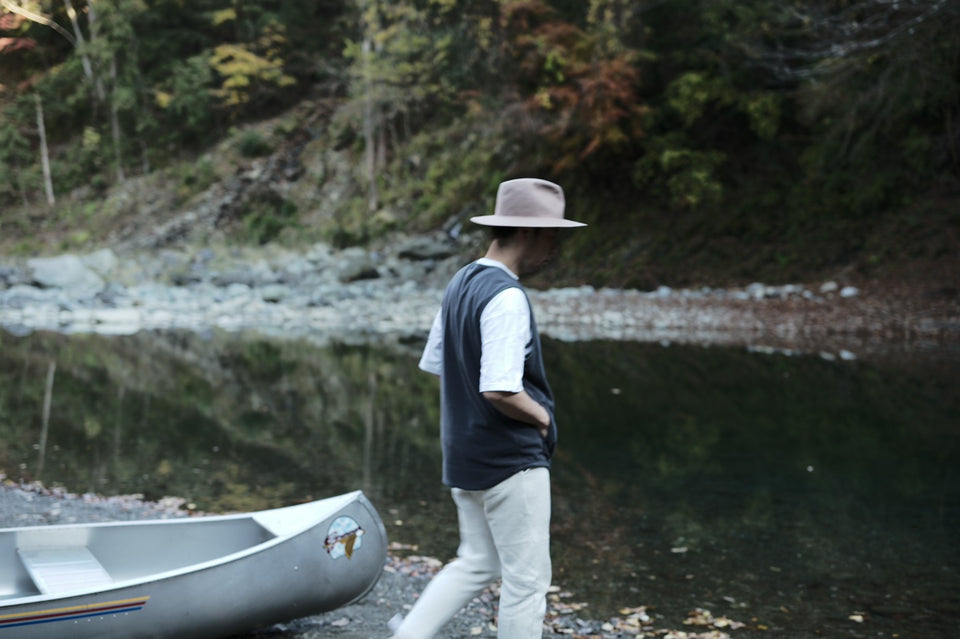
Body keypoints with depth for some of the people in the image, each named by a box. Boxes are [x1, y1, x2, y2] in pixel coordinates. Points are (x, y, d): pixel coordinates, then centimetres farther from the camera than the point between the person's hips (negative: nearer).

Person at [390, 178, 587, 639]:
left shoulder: (459, 284, 8)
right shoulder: (506, 298, -21)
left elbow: (435, 366, 17)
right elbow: (500, 392, -28)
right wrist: (542, 416, -9)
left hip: (463, 456, 9)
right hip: (511, 461, -9)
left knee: (476, 565, 21)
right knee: (527, 579, 4)